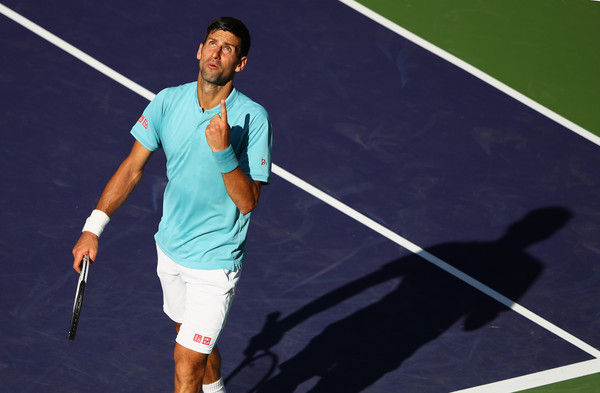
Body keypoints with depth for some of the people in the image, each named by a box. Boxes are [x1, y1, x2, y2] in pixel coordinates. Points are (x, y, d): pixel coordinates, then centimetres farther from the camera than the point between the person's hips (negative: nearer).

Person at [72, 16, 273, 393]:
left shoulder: (253, 119, -20)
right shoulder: (168, 101, -7)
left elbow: (247, 202, -21)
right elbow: (133, 167, 2)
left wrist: (223, 150, -36)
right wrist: (94, 227, -3)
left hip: (215, 260, -5)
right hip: (170, 247, 6)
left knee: (187, 361, -8)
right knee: (193, 336, 26)